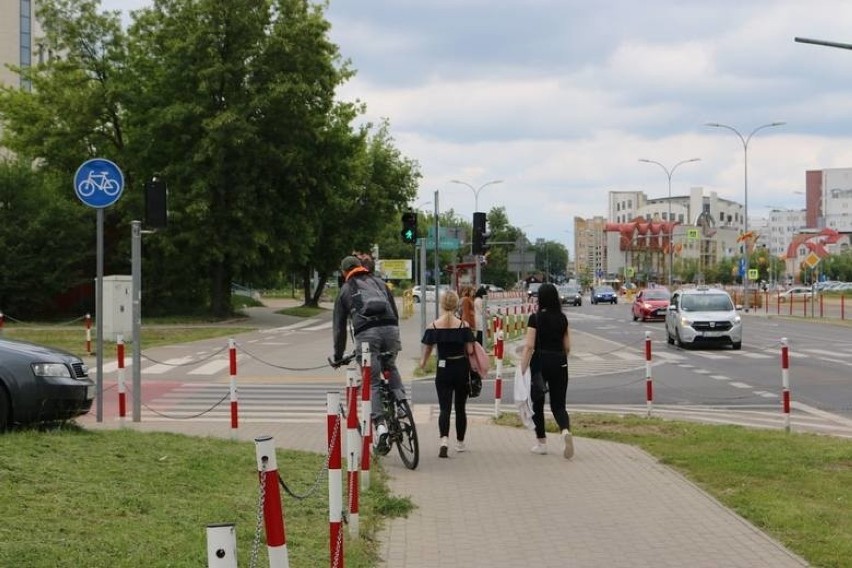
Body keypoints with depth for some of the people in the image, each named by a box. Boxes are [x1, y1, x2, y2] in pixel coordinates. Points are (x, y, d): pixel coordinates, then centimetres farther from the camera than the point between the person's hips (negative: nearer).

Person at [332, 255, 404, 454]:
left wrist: (338, 356, 28)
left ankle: (380, 425, -14)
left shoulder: (345, 290, 21)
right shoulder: (380, 282, 27)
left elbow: (339, 326, 21)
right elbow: (395, 312, 25)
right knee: (391, 369, 26)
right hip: (390, 328, 2)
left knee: (372, 382, 1)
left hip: (366, 334, -2)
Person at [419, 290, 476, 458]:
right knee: (460, 407, 15)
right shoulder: (463, 325, -8)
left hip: (443, 369, 0)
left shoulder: (433, 326, -6)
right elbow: (470, 350, -9)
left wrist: (423, 363, 21)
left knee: (444, 408, -1)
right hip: (461, 368, 0)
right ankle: (460, 443, 27)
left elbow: (427, 349, 1)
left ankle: (444, 440, -23)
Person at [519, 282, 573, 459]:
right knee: (558, 404, 6)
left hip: (540, 362, -3)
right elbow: (567, 346, 9)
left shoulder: (535, 318, -9)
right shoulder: (562, 318, 4)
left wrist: (522, 370, -13)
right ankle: (566, 430, -23)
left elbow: (529, 346, -14)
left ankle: (541, 442, 18)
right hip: (559, 363, 3)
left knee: (537, 404, 13)